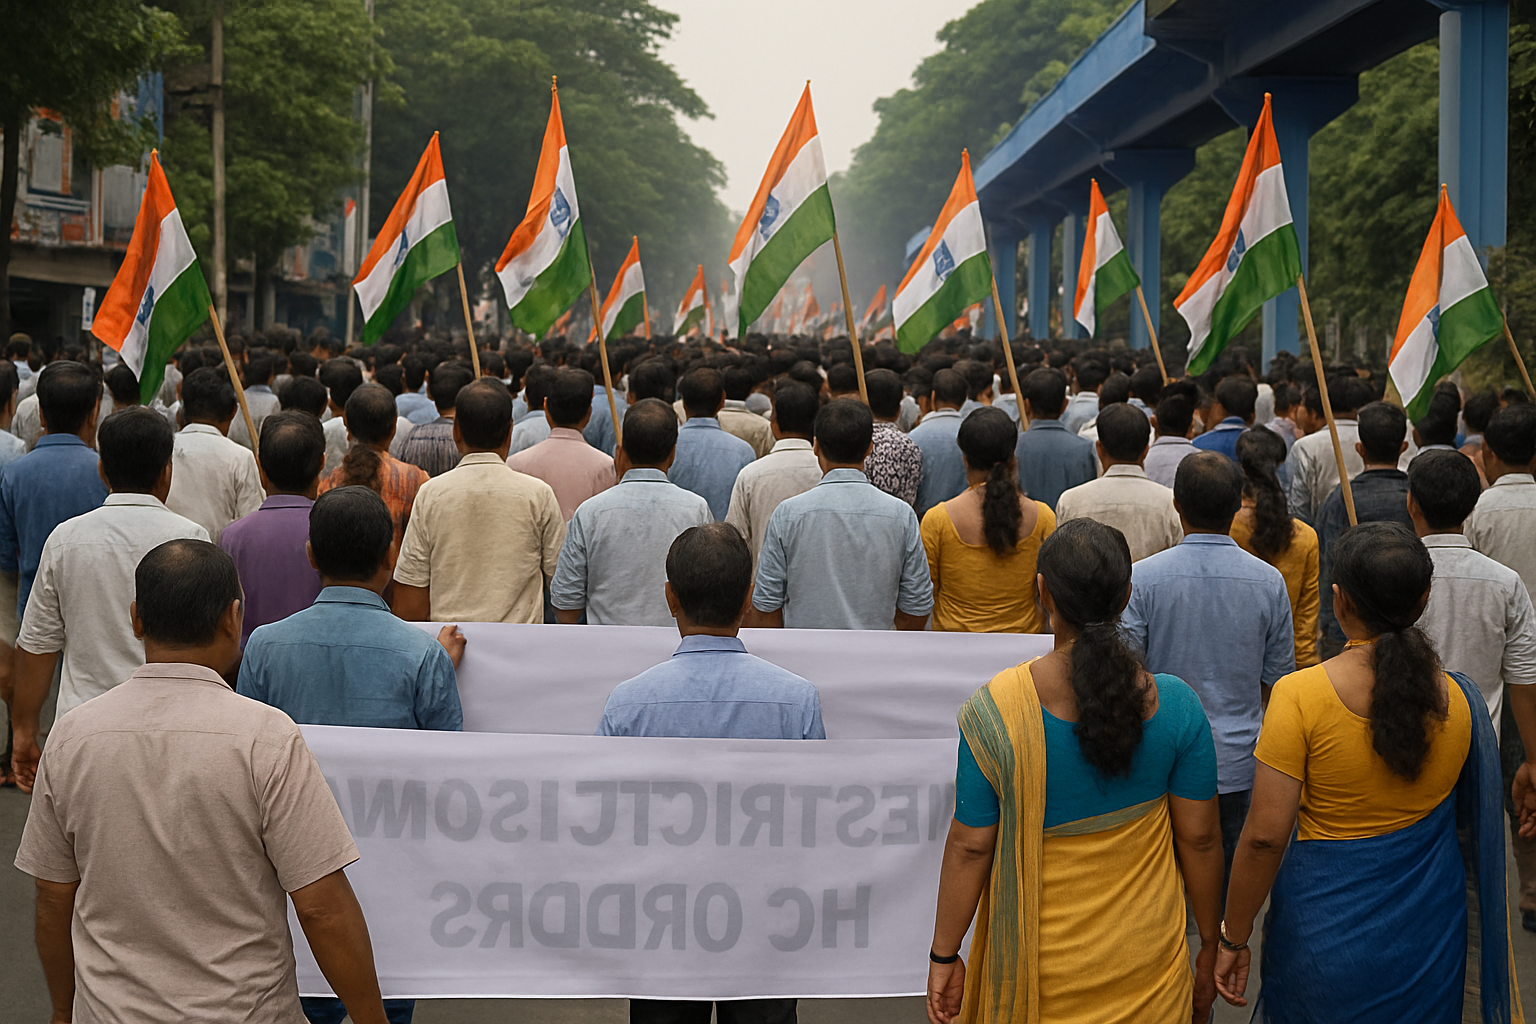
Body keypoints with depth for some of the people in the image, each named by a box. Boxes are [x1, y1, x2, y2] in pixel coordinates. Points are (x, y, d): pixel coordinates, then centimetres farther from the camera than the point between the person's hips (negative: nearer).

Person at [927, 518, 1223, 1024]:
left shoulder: (995, 708, -17)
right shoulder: (1175, 704, -11)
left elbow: (970, 845, -11)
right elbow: (1198, 837, -4)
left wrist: (944, 954, 1)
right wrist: (1209, 949, 9)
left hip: (1039, 967, -1)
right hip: (1147, 965, 2)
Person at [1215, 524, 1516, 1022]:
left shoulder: (1300, 695, -19)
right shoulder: (1457, 699, -6)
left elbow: (1265, 835, -19)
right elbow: (1471, 822, 9)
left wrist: (1233, 939, -8)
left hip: (1325, 928, -3)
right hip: (1429, 930, 3)